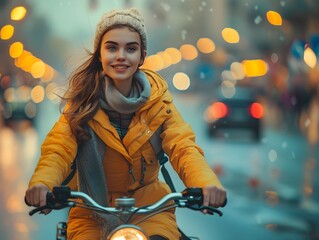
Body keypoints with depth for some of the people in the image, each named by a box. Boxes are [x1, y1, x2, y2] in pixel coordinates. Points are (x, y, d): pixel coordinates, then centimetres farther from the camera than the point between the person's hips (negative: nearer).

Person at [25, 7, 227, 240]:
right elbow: (58, 150, -19)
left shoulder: (157, 99, -8)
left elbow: (183, 147, -18)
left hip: (149, 205, 0)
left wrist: (206, 184, -40)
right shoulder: (83, 101, -9)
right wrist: (42, 183, -43)